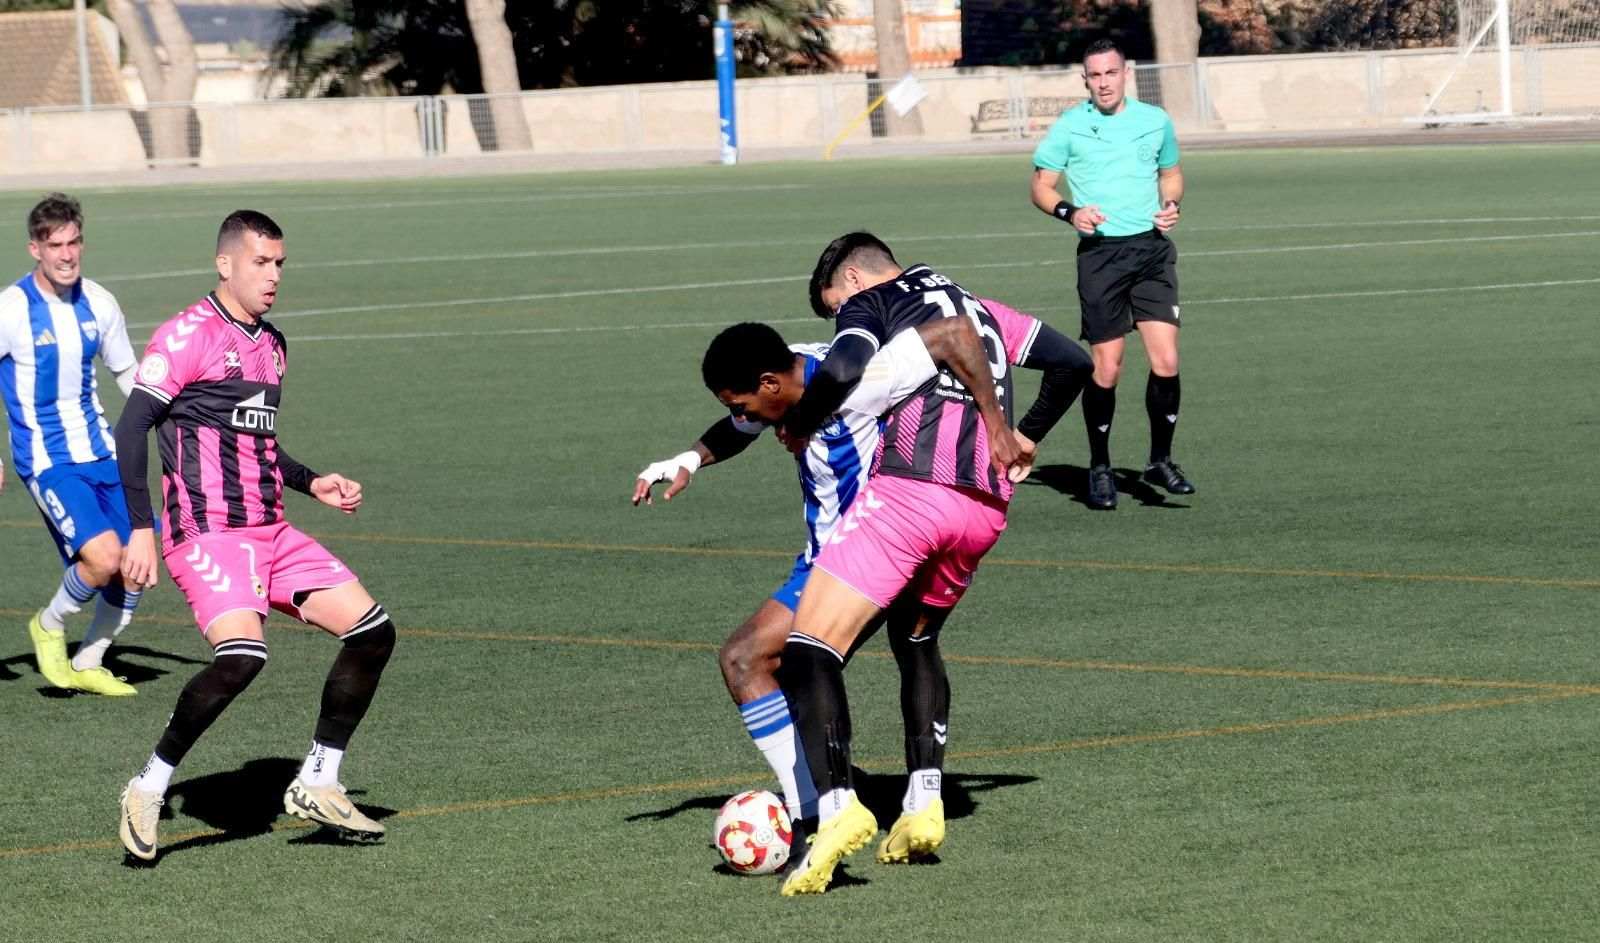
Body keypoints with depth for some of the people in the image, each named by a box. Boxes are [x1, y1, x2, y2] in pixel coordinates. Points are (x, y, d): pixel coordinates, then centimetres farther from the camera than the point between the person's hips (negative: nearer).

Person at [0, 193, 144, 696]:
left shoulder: (97, 303, 2)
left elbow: (127, 373, 17)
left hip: (100, 451, 6)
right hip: (46, 460, -6)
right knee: (103, 556, -23)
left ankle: (88, 665, 23)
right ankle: (50, 625, 6)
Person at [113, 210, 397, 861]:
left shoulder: (271, 344, 18)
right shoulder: (189, 334, -8)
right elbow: (131, 430, -12)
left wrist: (313, 485, 17)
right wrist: (141, 531, -18)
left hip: (270, 533, 8)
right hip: (206, 533, -8)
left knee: (372, 631, 1)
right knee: (242, 654, -29)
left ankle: (317, 784, 11)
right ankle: (148, 789, -13)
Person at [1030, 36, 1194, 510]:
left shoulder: (1155, 121, 8)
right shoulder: (1069, 126, 1)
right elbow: (1041, 186, 6)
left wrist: (1172, 204, 2)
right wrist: (1070, 212, -14)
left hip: (1152, 249, 2)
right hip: (1101, 253, -2)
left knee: (1166, 361, -8)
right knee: (1105, 368, -2)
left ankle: (1160, 461, 8)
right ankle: (1100, 468, 14)